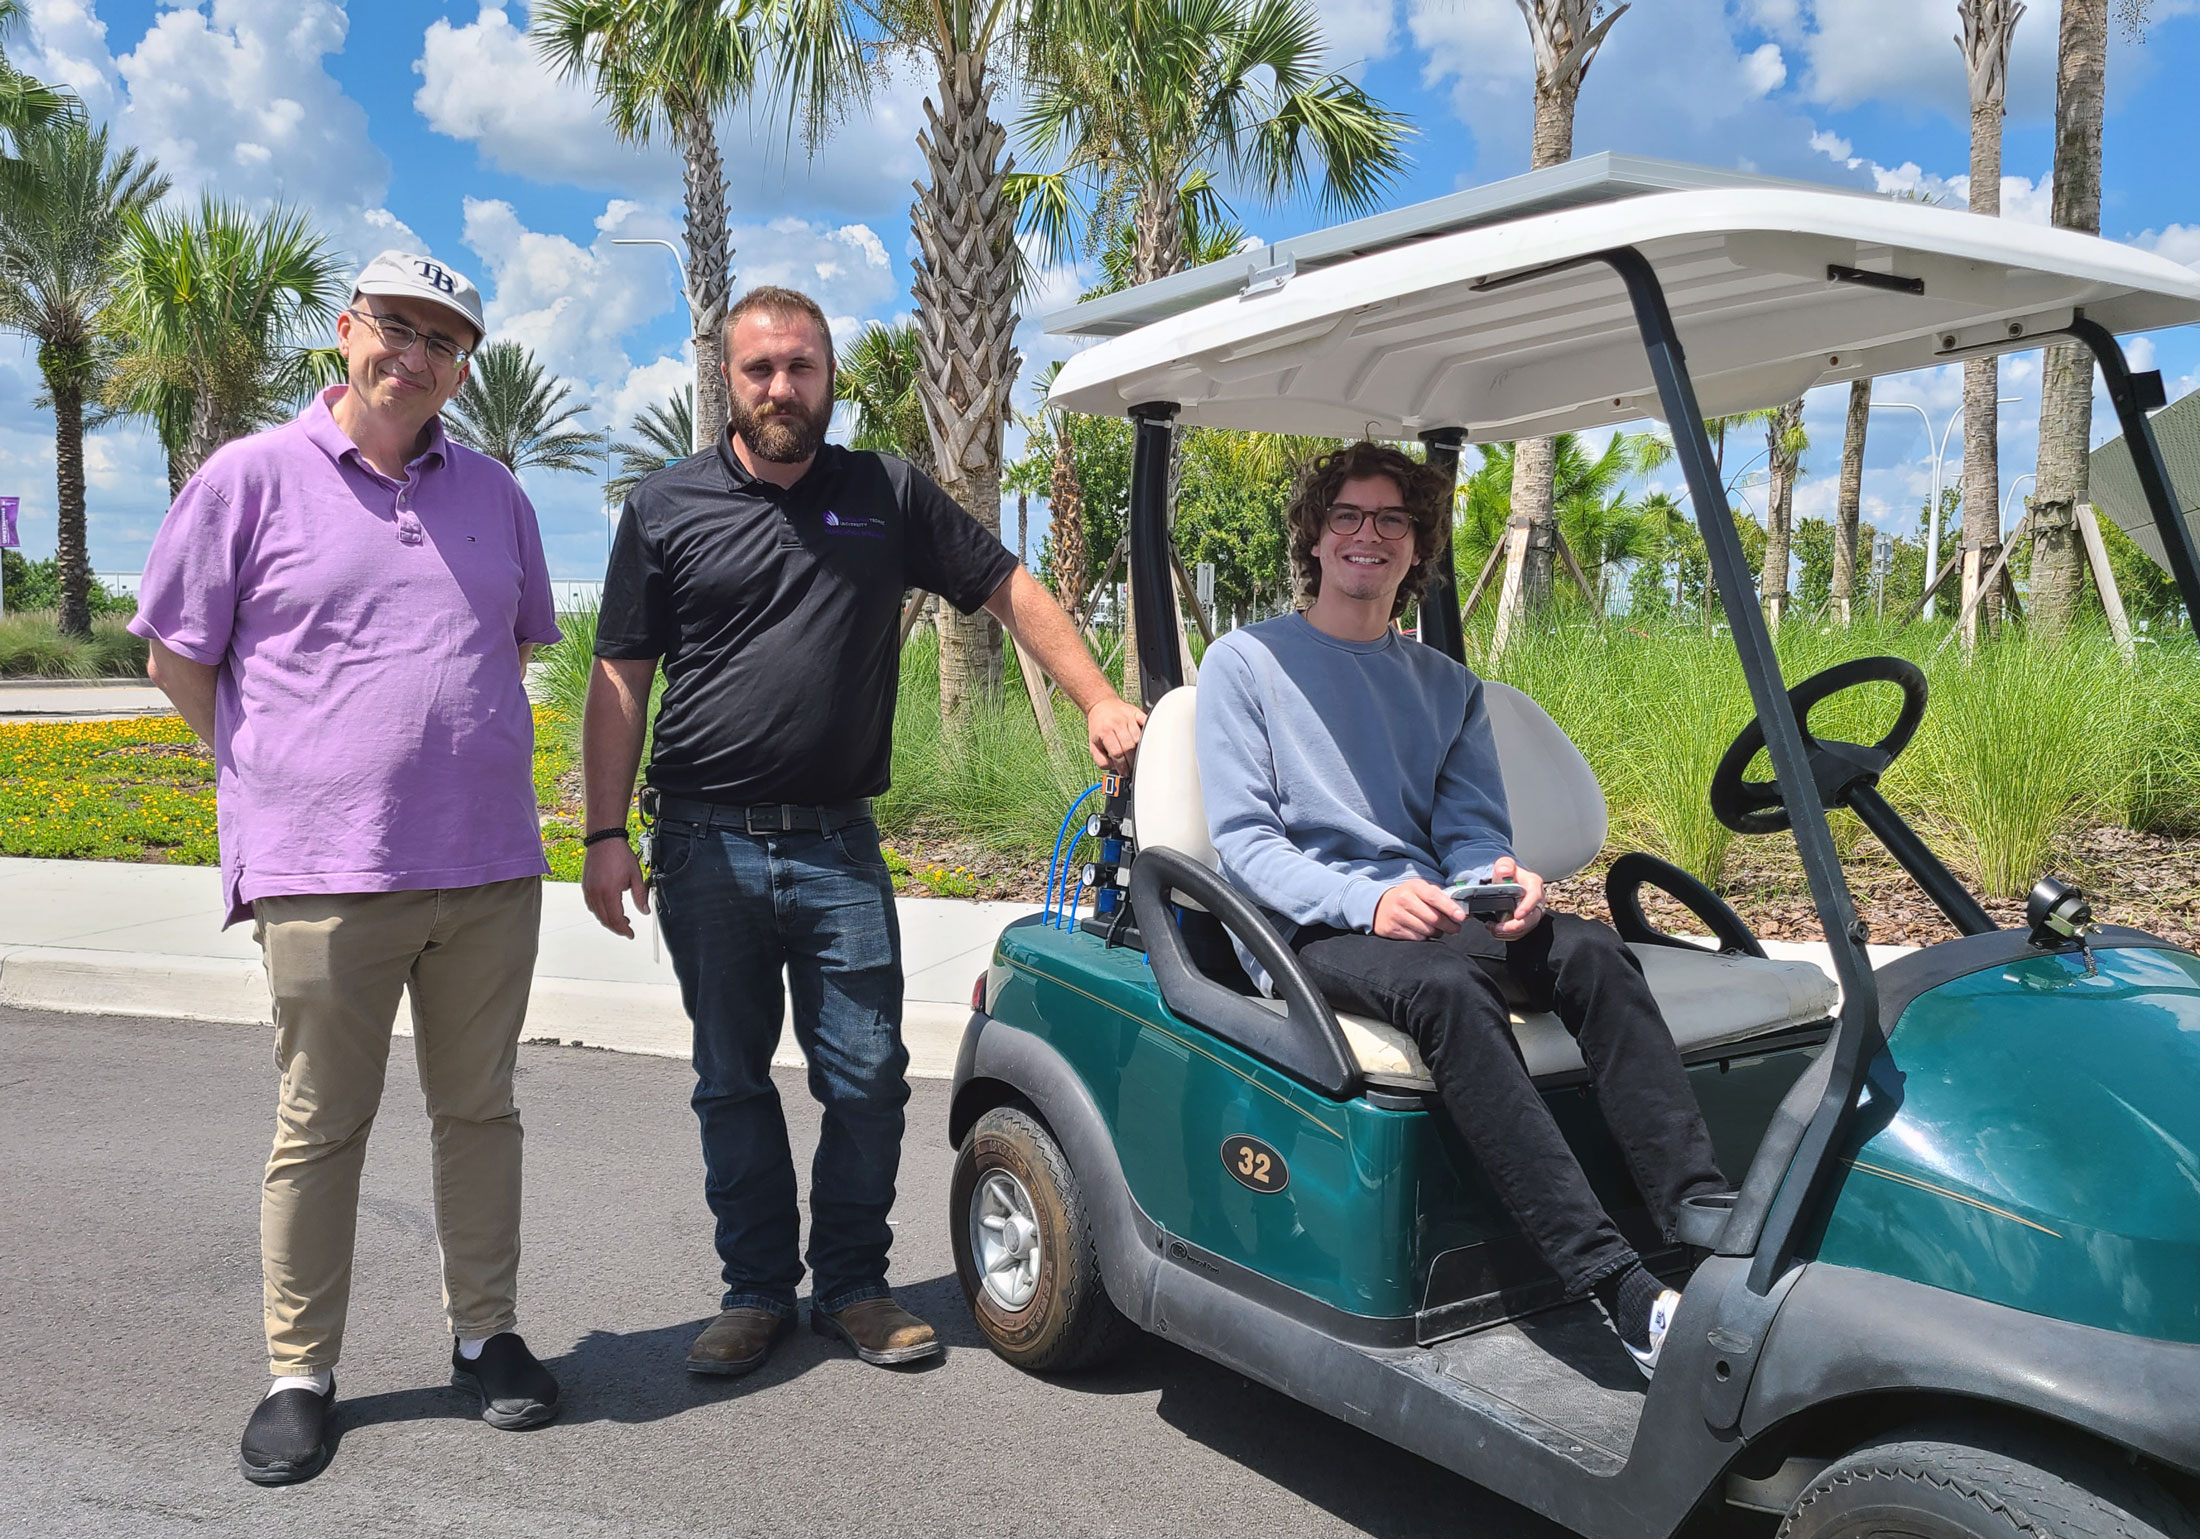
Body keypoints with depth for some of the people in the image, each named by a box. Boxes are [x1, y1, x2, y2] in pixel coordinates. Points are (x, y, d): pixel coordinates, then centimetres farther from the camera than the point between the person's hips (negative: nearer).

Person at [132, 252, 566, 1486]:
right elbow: (177, 659, 6)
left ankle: (488, 1334, 26)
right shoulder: (250, 478, 1)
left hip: (489, 869, 4)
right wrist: (280, 777, 9)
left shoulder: (493, 492, 12)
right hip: (326, 875, -3)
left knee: (480, 1111, 11)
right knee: (320, 1129, 6)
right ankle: (300, 1374, 20)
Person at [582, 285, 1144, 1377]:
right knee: (732, 1082, 9)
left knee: (867, 1078, 1)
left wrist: (1098, 701, 0)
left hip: (838, 844, 0)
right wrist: (606, 835, -4)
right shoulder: (665, 508, 5)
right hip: (706, 845, 0)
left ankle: (854, 1287, 19)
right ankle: (757, 1291, 24)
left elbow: (1009, 589, 11)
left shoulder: (888, 495, 7)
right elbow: (620, 682, 3)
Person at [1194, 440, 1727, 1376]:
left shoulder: (1448, 686, 23)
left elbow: (1473, 832, 13)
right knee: (1444, 988, -36)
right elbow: (1242, 840, -2)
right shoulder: (1245, 662, 9)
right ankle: (1622, 1291, -43)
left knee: (1590, 952, -26)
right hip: (1308, 932, -4)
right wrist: (1368, 901, -21)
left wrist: (1503, 878, -14)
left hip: (1431, 914, 5)